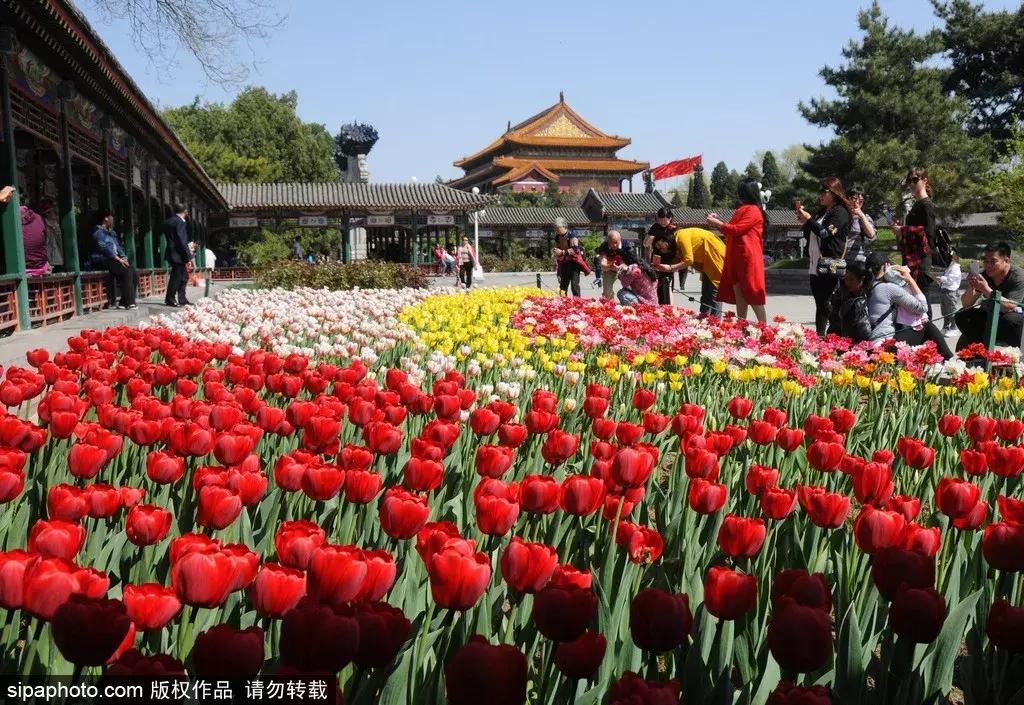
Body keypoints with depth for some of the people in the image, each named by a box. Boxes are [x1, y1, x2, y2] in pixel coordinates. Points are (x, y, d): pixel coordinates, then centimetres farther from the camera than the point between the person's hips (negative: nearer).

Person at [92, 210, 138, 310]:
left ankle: (124, 302, -13)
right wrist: (118, 259, -20)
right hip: (107, 260, -9)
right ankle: (129, 303, -29)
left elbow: (118, 246, 21)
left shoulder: (111, 232, 24)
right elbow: (105, 248, -15)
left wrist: (124, 258, 3)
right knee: (127, 271, -29)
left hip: (116, 259, 9)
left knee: (134, 273, -13)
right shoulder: (98, 232, -4)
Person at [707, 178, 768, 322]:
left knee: (753, 297, -8)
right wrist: (718, 221, 13)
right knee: (739, 296, 7)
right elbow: (732, 231, 24)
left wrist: (717, 223, -6)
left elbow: (736, 229, -16)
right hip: (737, 259, 9)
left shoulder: (753, 210, -9)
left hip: (748, 260, -9)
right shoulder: (742, 210, 19)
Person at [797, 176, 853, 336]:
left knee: (828, 306, -11)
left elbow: (826, 233, -16)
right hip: (816, 267, 9)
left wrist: (809, 220, -11)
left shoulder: (840, 212, -5)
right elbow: (809, 236, 23)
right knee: (819, 305, 11)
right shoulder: (822, 212, 20)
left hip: (830, 269, -9)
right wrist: (804, 222, 7)